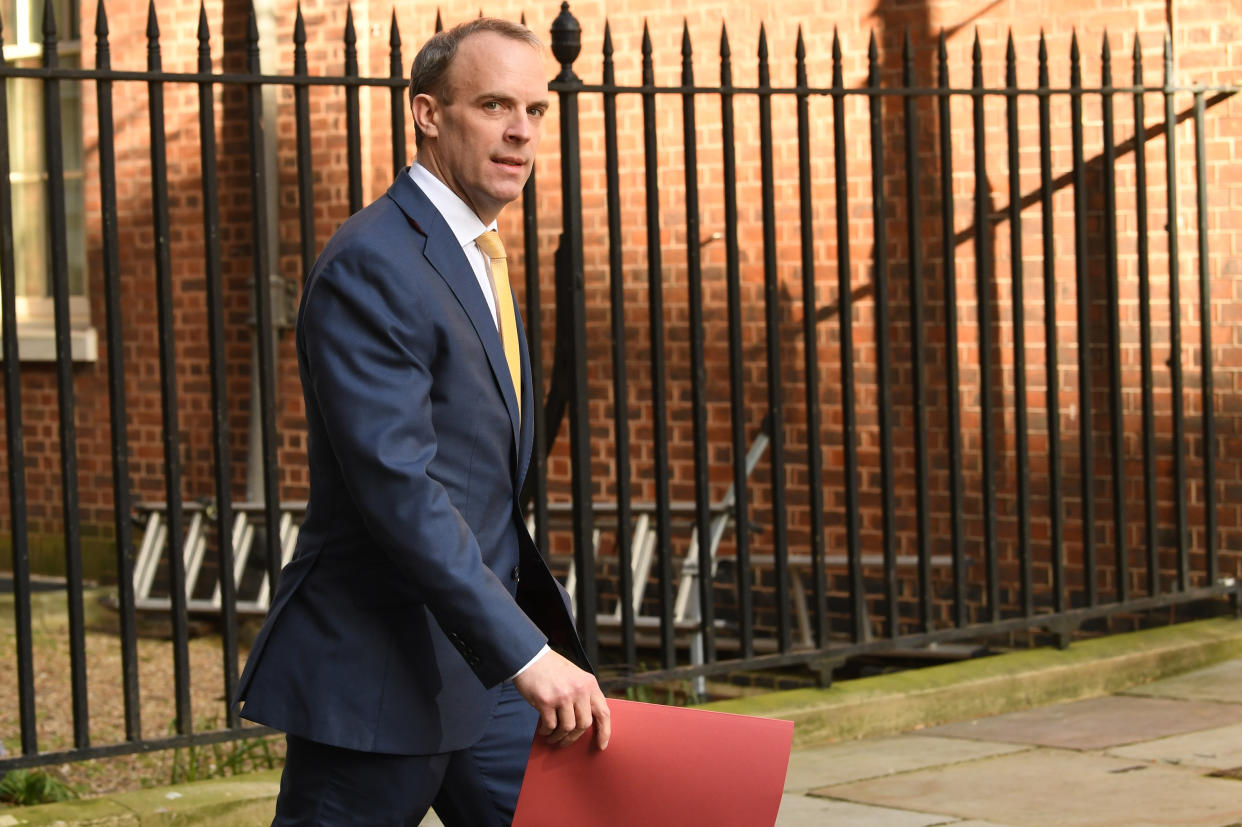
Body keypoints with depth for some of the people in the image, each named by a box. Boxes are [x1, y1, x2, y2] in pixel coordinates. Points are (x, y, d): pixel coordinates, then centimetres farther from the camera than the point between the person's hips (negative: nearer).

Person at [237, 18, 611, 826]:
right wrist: (524, 651, -28)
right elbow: (395, 484, -25)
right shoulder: (371, 264, -16)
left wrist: (546, 621, 16)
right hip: (378, 678, -9)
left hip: (481, 668, 9)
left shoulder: (472, 259, 15)